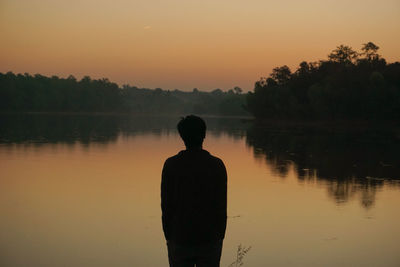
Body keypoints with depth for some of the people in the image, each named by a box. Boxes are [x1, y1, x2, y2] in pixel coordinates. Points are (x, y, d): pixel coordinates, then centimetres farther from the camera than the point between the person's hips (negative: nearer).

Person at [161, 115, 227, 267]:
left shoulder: (171, 165, -6)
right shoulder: (217, 165, -6)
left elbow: (166, 204, -3)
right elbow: (221, 206, -3)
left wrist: (168, 235, 8)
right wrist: (220, 236, 7)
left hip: (179, 239, 0)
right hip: (210, 239, 0)